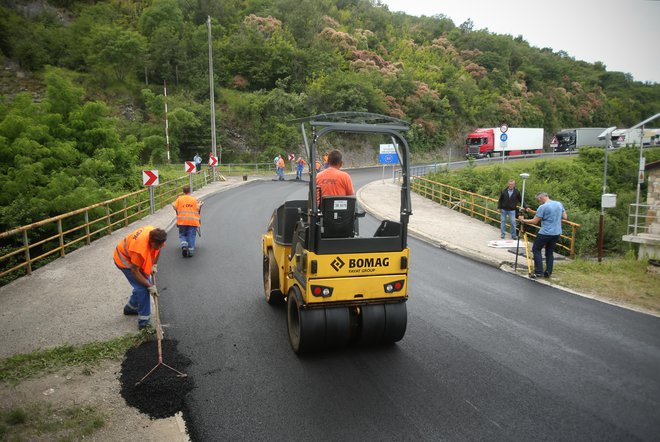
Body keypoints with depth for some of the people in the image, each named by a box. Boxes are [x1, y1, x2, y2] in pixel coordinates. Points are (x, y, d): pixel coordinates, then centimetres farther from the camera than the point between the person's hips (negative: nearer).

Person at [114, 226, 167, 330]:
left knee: (144, 283, 13)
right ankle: (143, 322, -6)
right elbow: (135, 271, -29)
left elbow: (158, 250, 2)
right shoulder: (140, 249, -42)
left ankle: (130, 307, 37)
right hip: (124, 259, -8)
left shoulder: (155, 234, -23)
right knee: (142, 288, -15)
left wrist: (154, 265, -4)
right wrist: (150, 286, -25)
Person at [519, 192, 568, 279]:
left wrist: (523, 220, 0)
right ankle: (548, 272, 15)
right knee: (550, 252, 16)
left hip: (545, 233, -7)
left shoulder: (542, 207, -14)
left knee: (536, 250, 4)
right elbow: (565, 217, 12)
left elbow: (534, 221, -12)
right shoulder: (559, 204, 6)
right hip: (557, 233, 7)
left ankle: (538, 272, -1)